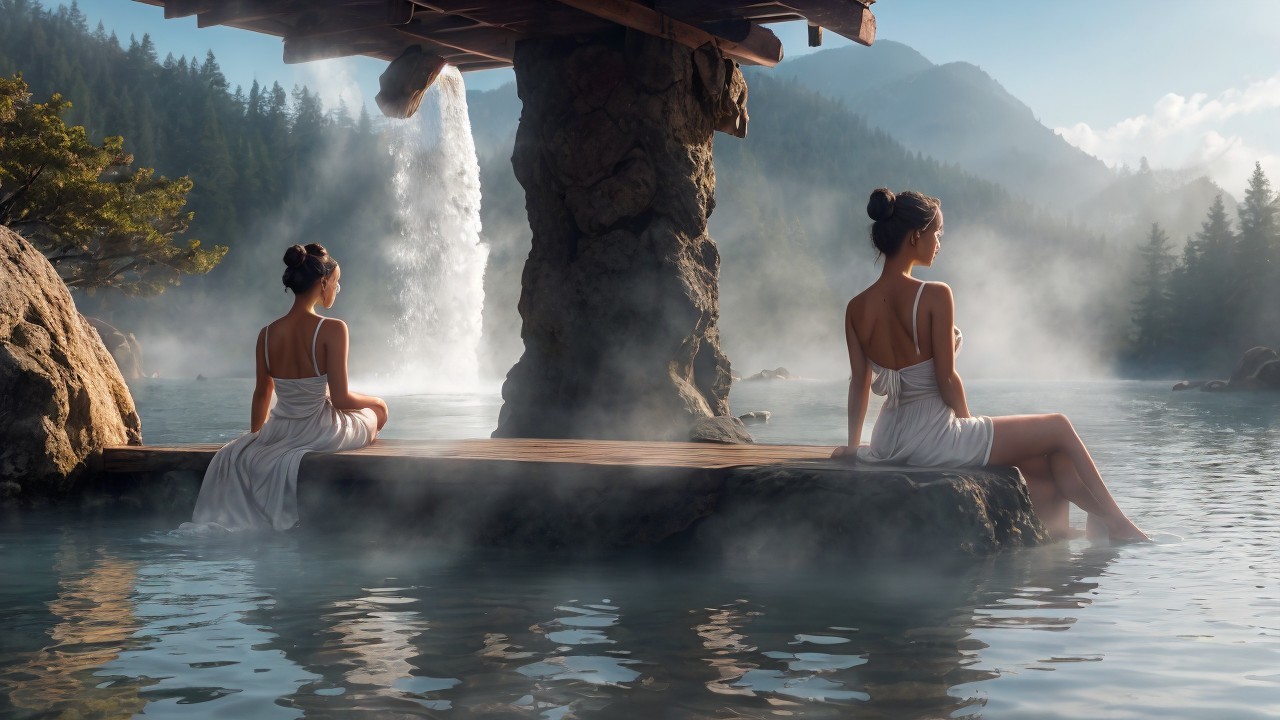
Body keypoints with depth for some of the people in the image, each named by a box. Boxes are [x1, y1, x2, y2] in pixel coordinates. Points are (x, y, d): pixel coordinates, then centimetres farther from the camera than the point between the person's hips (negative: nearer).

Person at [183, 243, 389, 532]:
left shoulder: (267, 334, -5)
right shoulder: (333, 329, -21)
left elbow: (262, 395, 8)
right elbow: (341, 399, -20)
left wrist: (256, 434, 27)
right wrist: (372, 400, 3)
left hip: (279, 434, 4)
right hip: (323, 433, -4)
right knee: (378, 409, 29)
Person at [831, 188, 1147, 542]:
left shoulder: (856, 308, 1)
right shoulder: (934, 296, -16)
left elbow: (859, 383, 4)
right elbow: (947, 380, -15)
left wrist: (853, 444, 15)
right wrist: (967, 422, 1)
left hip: (888, 445, 7)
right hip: (934, 440, -7)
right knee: (1060, 428, 12)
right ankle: (1117, 522, 21)